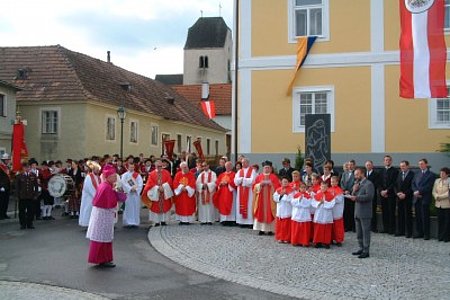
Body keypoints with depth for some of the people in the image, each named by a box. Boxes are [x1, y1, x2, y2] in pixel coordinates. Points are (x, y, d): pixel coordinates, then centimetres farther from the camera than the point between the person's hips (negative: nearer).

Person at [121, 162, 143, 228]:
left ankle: (135, 222, 6)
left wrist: (136, 188, -14)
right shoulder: (124, 175, 5)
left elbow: (141, 183, 0)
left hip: (136, 193, 2)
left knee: (136, 208, 1)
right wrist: (130, 188, -17)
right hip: (128, 193, -2)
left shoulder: (138, 175, 9)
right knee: (128, 208, -3)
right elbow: (124, 183, -7)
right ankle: (128, 222, 1)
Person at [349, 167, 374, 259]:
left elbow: (369, 196, -21)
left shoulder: (368, 184, -9)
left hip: (365, 213, -8)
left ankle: (366, 251, 2)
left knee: (365, 232, -3)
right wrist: (354, 191, -5)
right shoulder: (358, 184, 17)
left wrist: (356, 197, -24)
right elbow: (354, 196, 16)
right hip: (357, 212, 8)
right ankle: (361, 248, 23)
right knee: (359, 233, 14)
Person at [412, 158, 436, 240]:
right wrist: (415, 191, -8)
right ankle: (419, 233, 15)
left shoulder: (431, 175, -1)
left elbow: (429, 187, -11)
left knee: (425, 217, -3)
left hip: (425, 199, -5)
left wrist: (419, 191, -14)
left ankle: (426, 234, 3)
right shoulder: (417, 174, 18)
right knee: (418, 217, 8)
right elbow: (413, 184, 10)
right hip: (416, 198, 5)